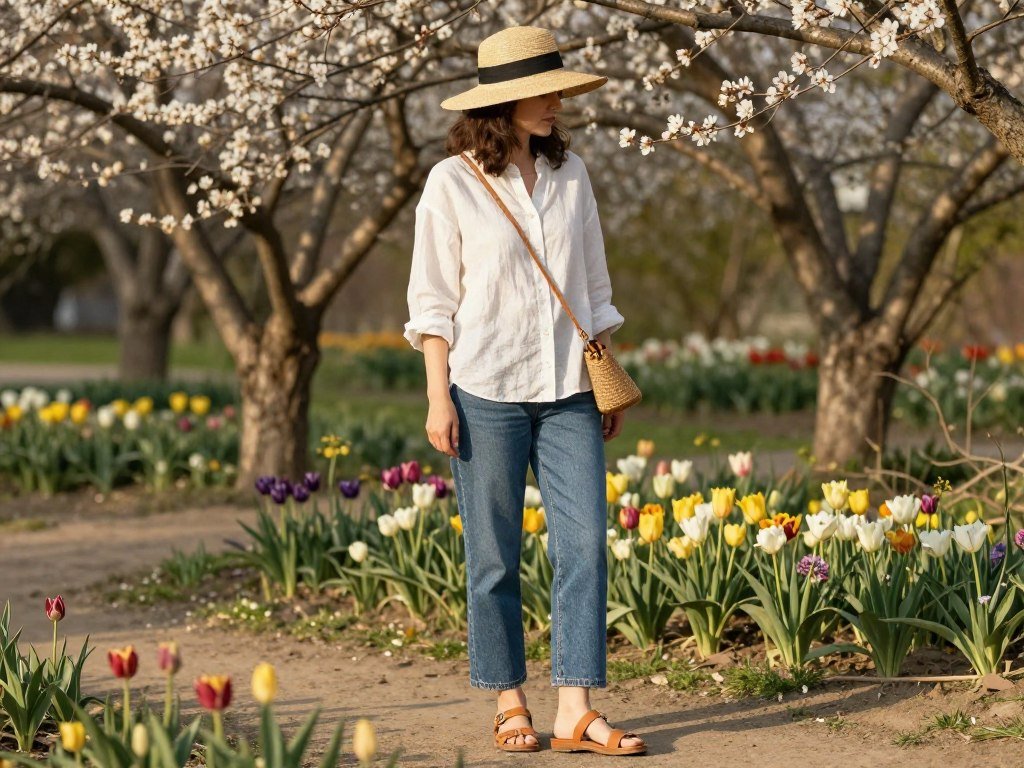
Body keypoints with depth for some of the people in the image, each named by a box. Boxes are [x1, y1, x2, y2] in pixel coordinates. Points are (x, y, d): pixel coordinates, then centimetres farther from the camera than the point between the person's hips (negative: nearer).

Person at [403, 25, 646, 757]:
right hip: (488, 391, -4)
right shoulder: (453, 183, -3)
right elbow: (433, 301, -2)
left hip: (569, 392, 4)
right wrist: (439, 397, -7)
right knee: (494, 557, 3)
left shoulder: (570, 173, 10)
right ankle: (510, 703, 15)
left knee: (585, 544, -5)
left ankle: (577, 712, -3)